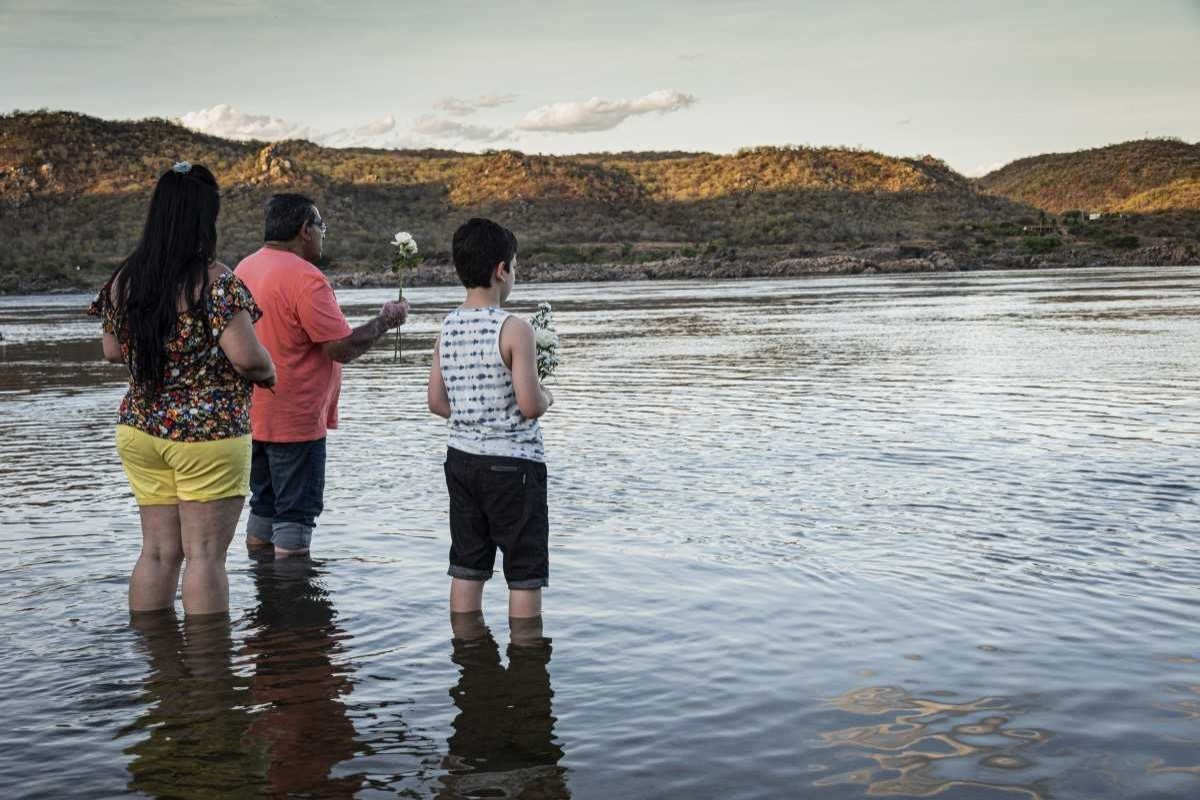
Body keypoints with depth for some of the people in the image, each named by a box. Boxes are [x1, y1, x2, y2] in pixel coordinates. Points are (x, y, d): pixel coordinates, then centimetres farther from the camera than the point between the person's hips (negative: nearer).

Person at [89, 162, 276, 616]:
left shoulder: (124, 280, 4)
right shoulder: (215, 281, -15)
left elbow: (112, 352, 13)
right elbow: (247, 357, -21)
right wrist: (269, 372, -1)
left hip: (139, 428, 6)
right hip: (209, 432, -6)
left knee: (158, 551, 13)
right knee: (205, 554, 1)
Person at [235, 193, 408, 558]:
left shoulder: (245, 268, 8)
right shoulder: (305, 278, -20)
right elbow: (342, 347, -20)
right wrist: (385, 320, -7)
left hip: (253, 415, 9)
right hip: (294, 420, -9)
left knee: (264, 504, 18)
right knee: (296, 512, 0)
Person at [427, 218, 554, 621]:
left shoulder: (447, 328, 4)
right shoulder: (515, 329, -16)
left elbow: (437, 402, 7)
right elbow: (530, 406, -19)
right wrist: (547, 397, 2)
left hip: (461, 457, 6)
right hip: (512, 463, -6)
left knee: (466, 568, 13)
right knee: (525, 574, 5)